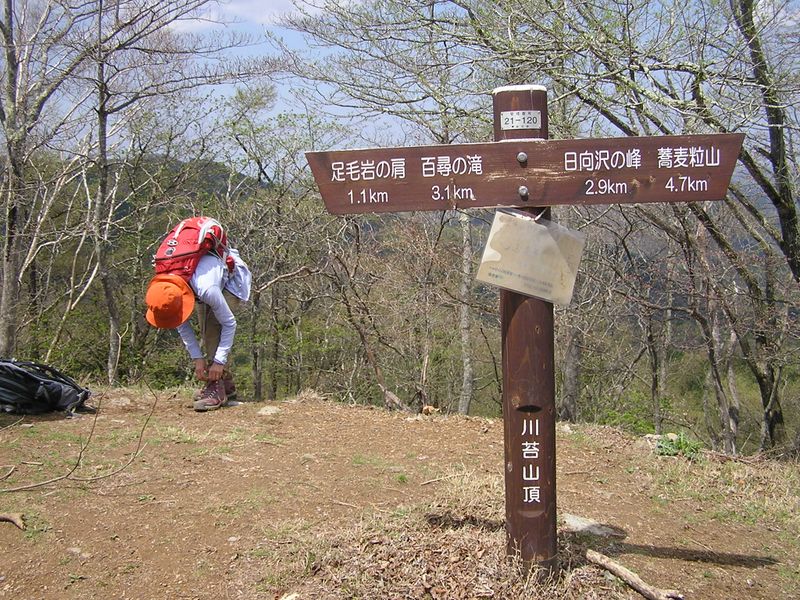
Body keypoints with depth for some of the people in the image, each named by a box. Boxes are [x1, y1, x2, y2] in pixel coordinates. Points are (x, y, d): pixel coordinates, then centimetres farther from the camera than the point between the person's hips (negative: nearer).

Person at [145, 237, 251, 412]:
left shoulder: (206, 289, -46)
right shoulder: (164, 291, -27)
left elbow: (229, 324, -33)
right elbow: (183, 327, -12)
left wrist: (219, 361, -32)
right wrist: (198, 358, -16)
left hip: (232, 279, -6)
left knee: (213, 329, -24)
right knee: (207, 334, 1)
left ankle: (216, 387, -23)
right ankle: (227, 386, 14)